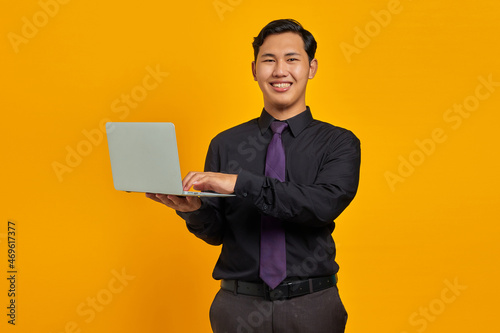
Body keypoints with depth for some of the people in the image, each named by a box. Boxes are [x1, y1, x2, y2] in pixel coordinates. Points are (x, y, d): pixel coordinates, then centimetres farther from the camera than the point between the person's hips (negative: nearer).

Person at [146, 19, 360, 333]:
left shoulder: (339, 142, -2)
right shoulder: (225, 144, 4)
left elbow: (325, 204, -20)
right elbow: (216, 232, 4)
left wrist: (241, 184, -26)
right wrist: (194, 208, -18)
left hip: (311, 307, -1)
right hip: (239, 305, 2)